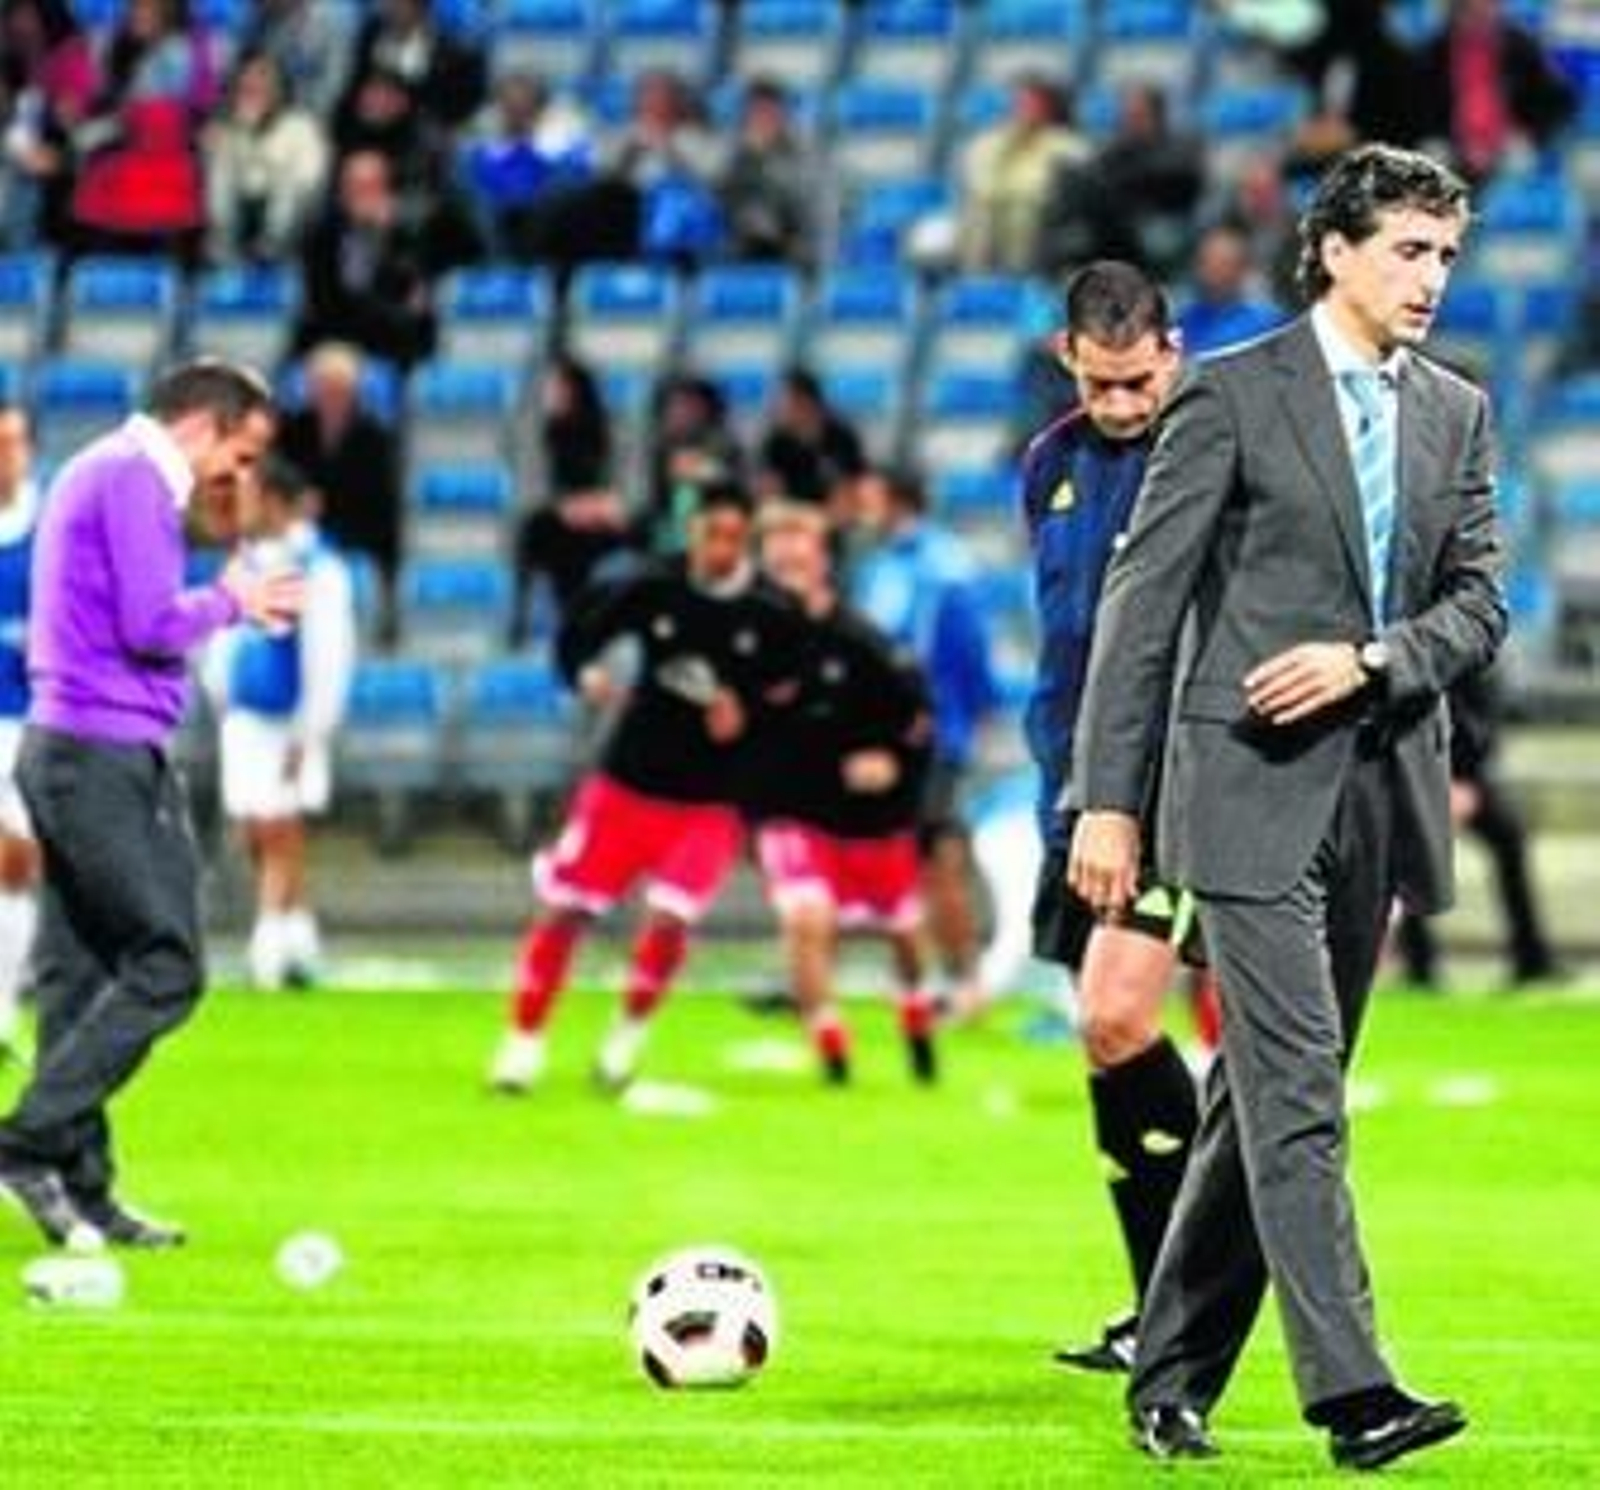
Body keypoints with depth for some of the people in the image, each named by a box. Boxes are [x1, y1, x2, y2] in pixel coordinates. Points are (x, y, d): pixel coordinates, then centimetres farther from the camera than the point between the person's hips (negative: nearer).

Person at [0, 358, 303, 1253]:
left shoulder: (103, 473, 20)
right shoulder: (136, 481, -12)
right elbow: (153, 625, -18)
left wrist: (228, 601, 12)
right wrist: (231, 601, -1)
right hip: (108, 753, -11)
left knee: (80, 976, 8)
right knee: (166, 966, -10)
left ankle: (80, 1192, 8)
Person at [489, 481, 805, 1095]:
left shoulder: (773, 616, -10)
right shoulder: (655, 588, -7)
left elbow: (789, 701, -2)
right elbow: (579, 635, 1)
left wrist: (747, 714, -21)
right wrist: (586, 674, -20)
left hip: (710, 802, -1)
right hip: (627, 782, 1)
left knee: (668, 921, -16)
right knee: (564, 908, -1)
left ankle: (628, 1034, 10)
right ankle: (524, 1040, 13)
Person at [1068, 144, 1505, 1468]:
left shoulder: (1456, 414, 13)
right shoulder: (1234, 397, -4)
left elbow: (1481, 601, 9)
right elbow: (1143, 601, -5)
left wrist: (1367, 659, -12)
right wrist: (1108, 800, -10)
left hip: (1381, 794, 6)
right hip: (1255, 789, -6)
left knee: (1269, 1096, 10)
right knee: (1296, 1095, -12)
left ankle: (1172, 1377, 18)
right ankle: (1350, 1387, -18)